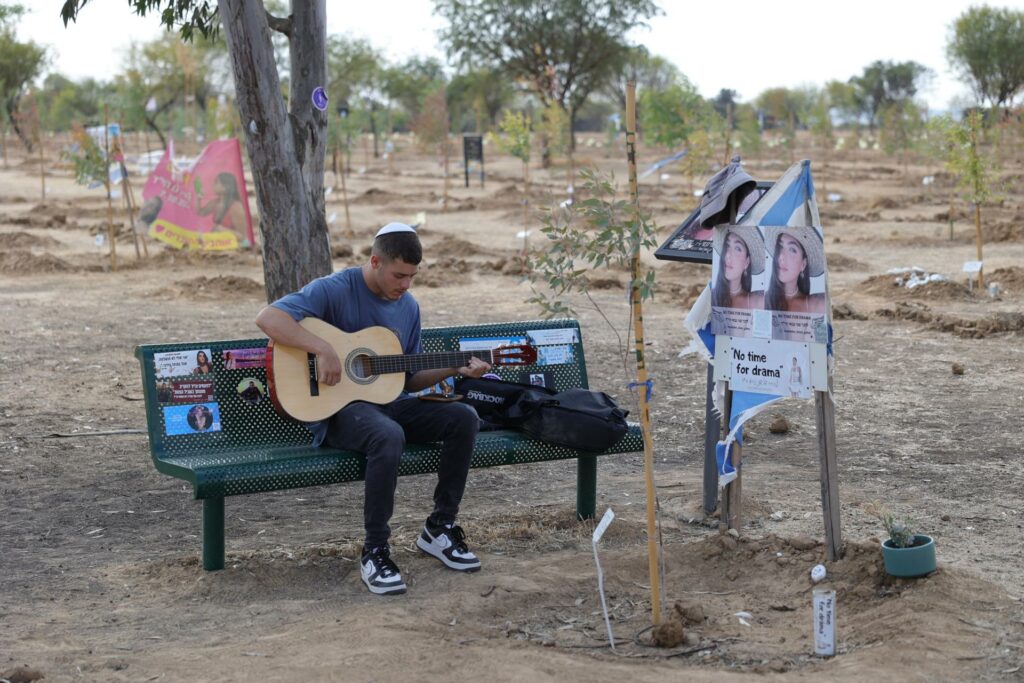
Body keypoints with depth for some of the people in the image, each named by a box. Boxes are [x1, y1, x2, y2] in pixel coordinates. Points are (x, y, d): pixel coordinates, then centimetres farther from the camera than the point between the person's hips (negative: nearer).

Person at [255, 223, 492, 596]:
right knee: (389, 436, -38)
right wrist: (322, 349, -32)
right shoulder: (334, 289, -11)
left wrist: (453, 369, 1)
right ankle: (374, 550, -25)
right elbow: (268, 317, -25)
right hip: (340, 408, -7)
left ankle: (440, 527, -1)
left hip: (389, 402, 7)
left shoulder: (408, 306, 11)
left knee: (464, 418, -14)